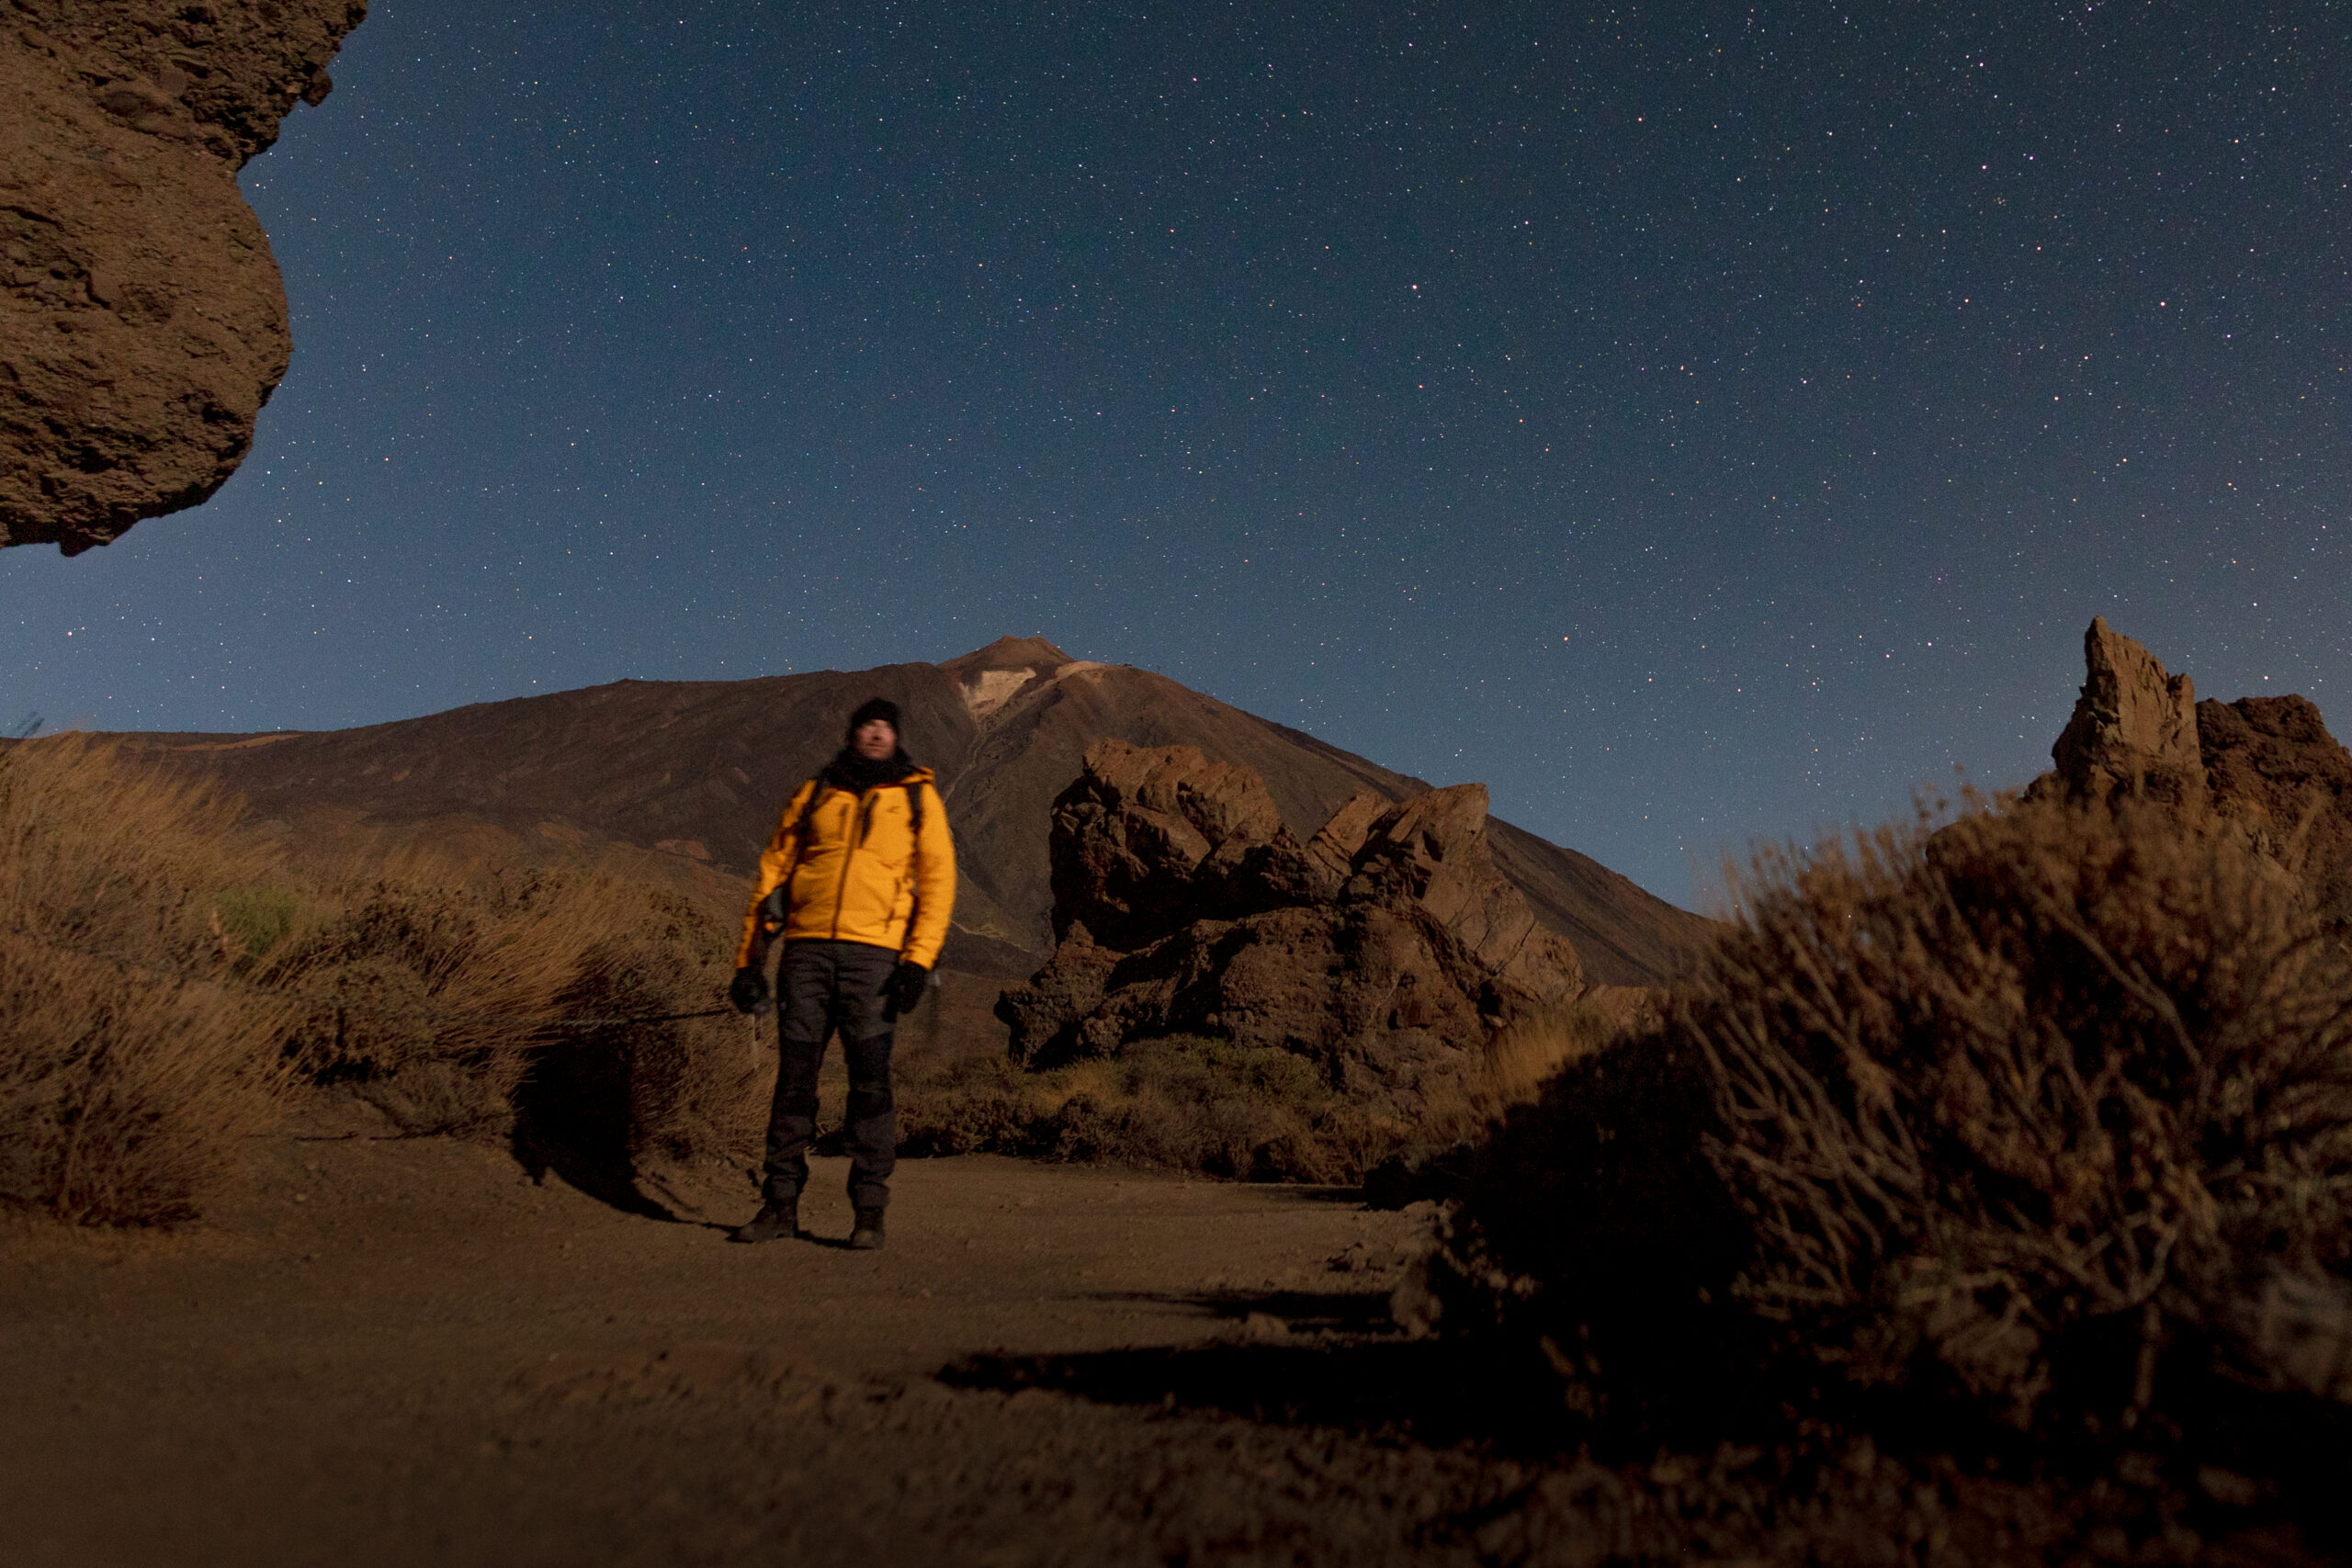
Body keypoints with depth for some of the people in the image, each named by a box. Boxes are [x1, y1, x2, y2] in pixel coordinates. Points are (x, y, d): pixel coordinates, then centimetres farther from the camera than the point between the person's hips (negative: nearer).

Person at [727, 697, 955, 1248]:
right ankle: (781, 1204, 12)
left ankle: (869, 1210, 1)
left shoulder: (917, 796, 12)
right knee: (794, 1076, 3)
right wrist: (750, 958, 10)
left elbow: (938, 877, 4)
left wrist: (919, 960, -7)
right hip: (807, 949, 2)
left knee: (870, 1080, -6)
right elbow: (773, 873, 16)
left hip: (873, 953, -2)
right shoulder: (812, 796, 17)